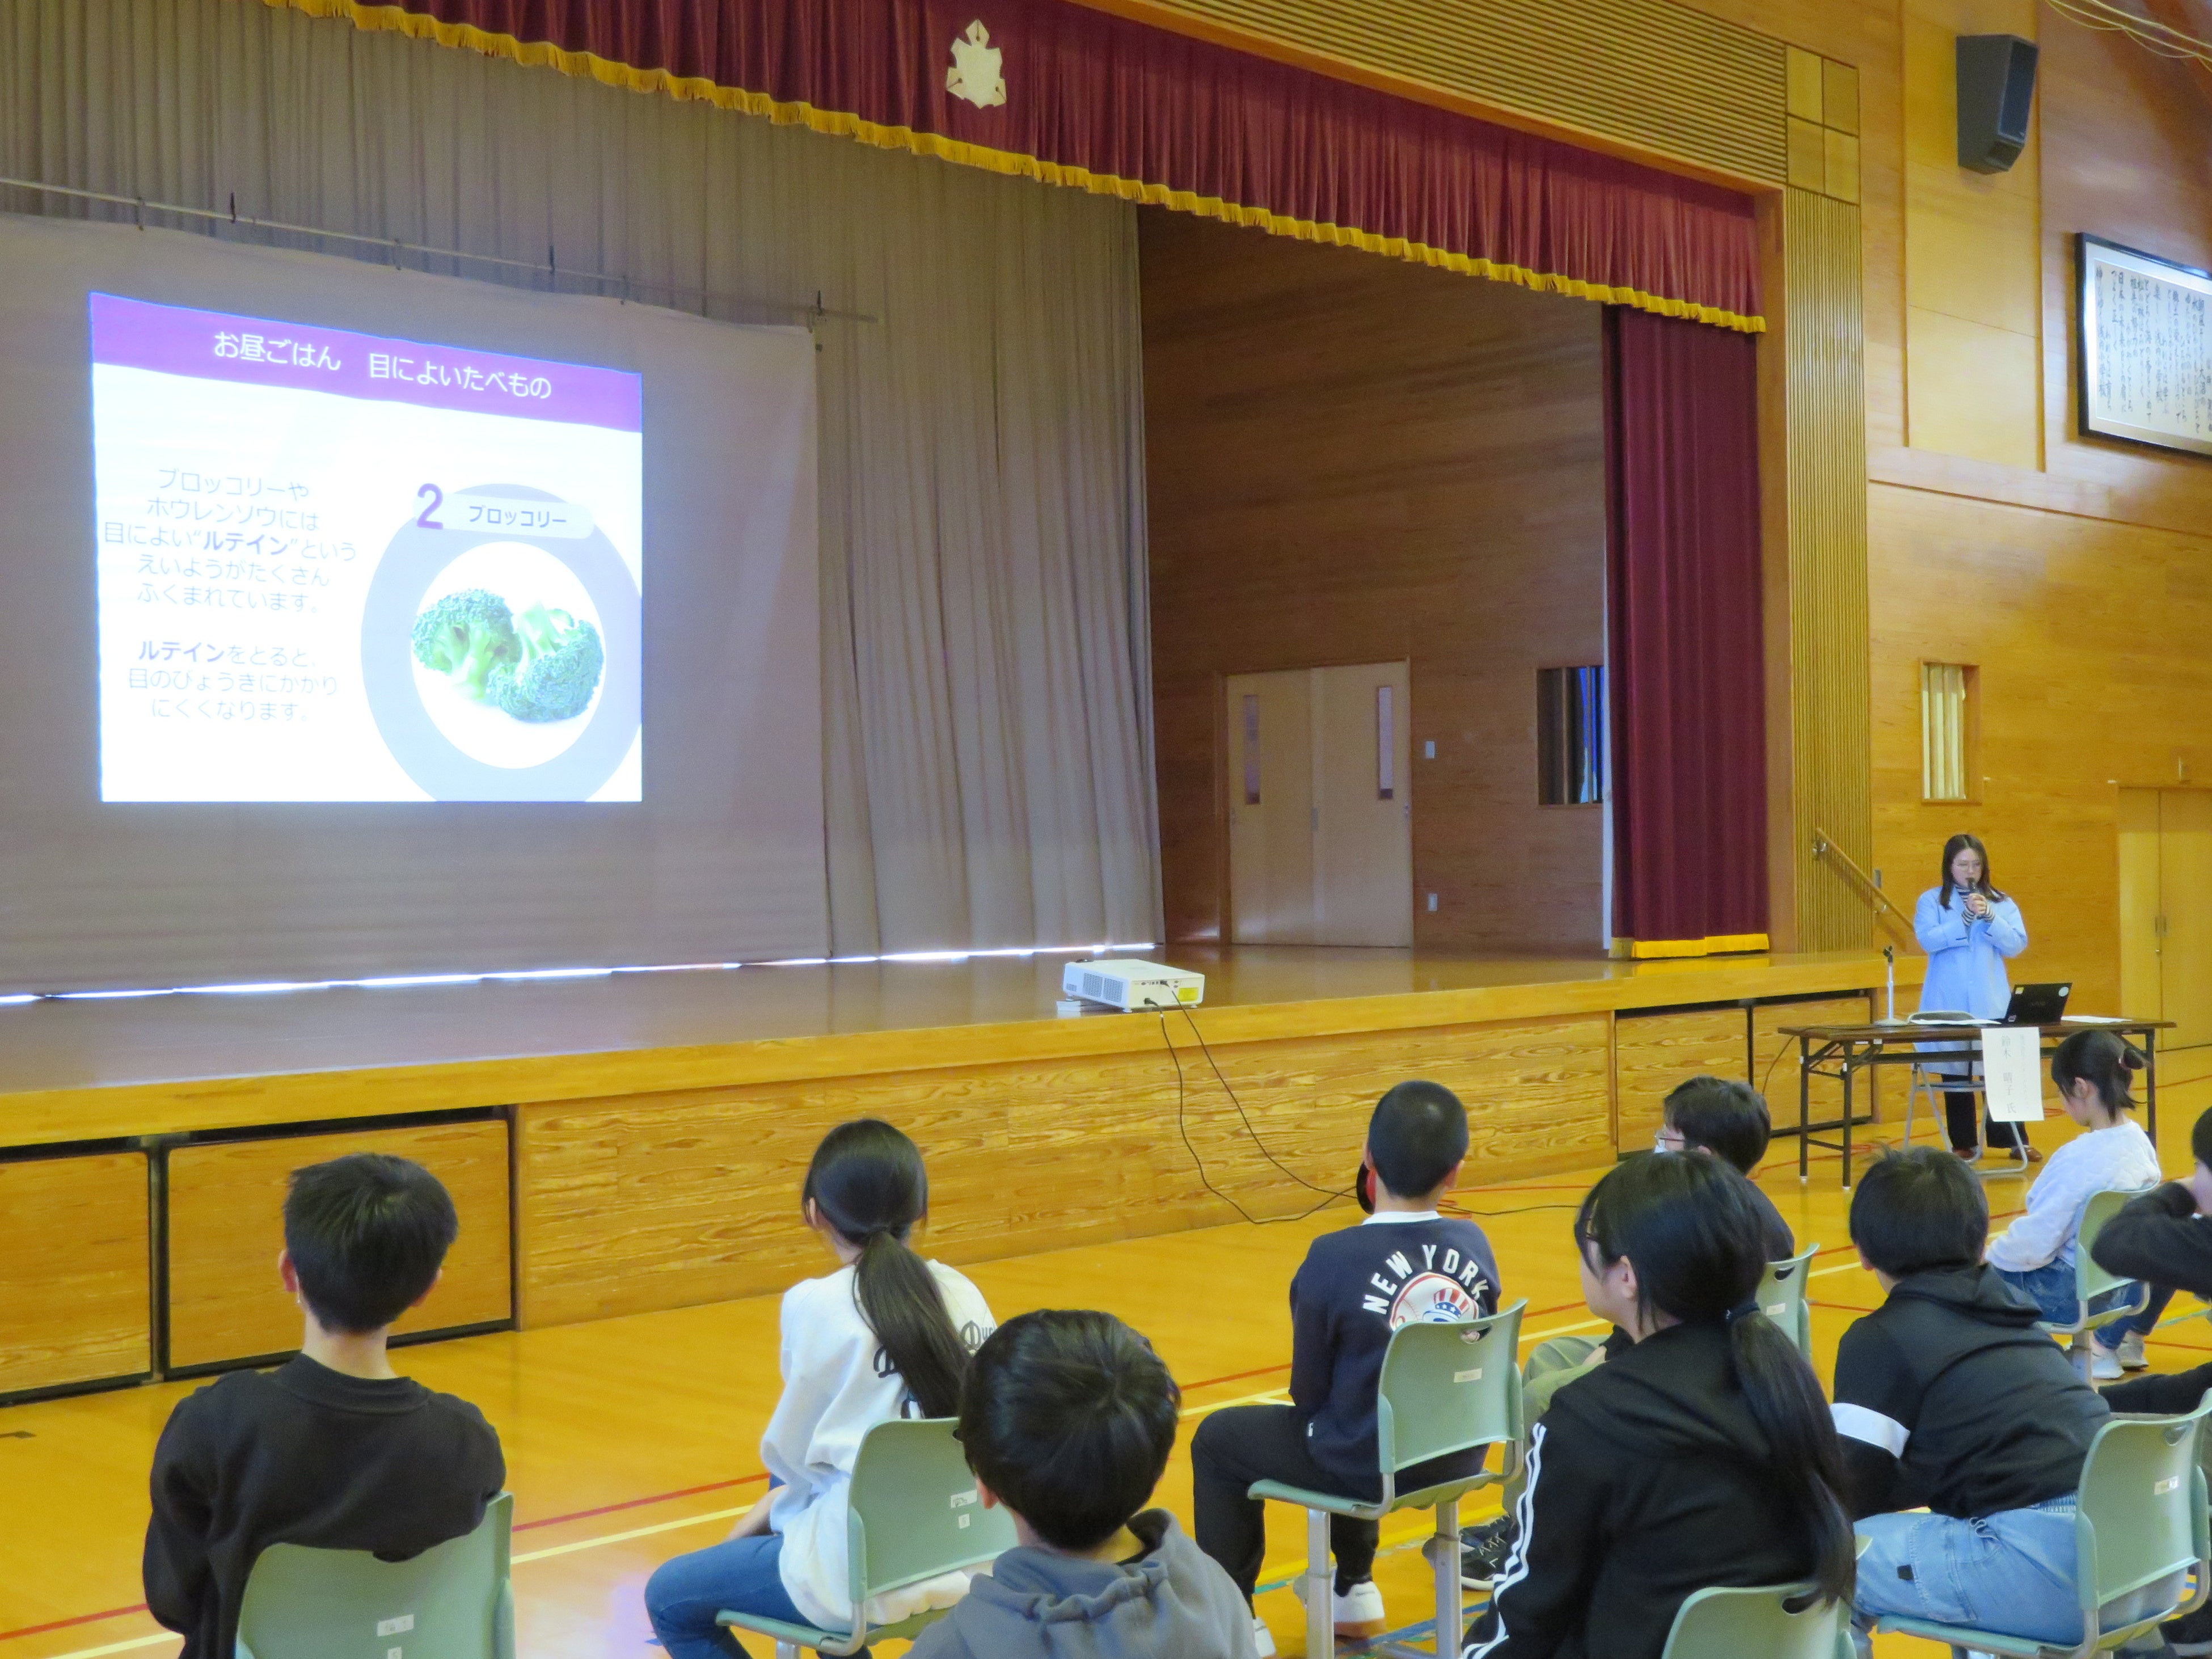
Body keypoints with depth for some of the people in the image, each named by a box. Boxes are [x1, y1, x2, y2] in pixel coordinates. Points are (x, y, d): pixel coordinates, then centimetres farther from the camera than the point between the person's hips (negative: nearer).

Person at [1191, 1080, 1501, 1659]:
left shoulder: (1334, 1258, -22)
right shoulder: (1475, 1247, -9)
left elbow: (1308, 1392, -11)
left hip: (1370, 1463, -5)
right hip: (1457, 1455, 5)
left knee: (1217, 1440, 19)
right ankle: (1356, 1589, 47)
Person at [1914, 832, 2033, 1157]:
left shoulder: (2001, 903, 8)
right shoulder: (1932, 901, 2)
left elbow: (2016, 945, -2)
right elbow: (1928, 941, -11)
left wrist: (1989, 917, -15)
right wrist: (1964, 920, -21)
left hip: (1992, 1003, 1)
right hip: (1949, 1003, -1)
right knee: (1955, 1071, 4)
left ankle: (2015, 1140, 8)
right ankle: (1962, 1142, 12)